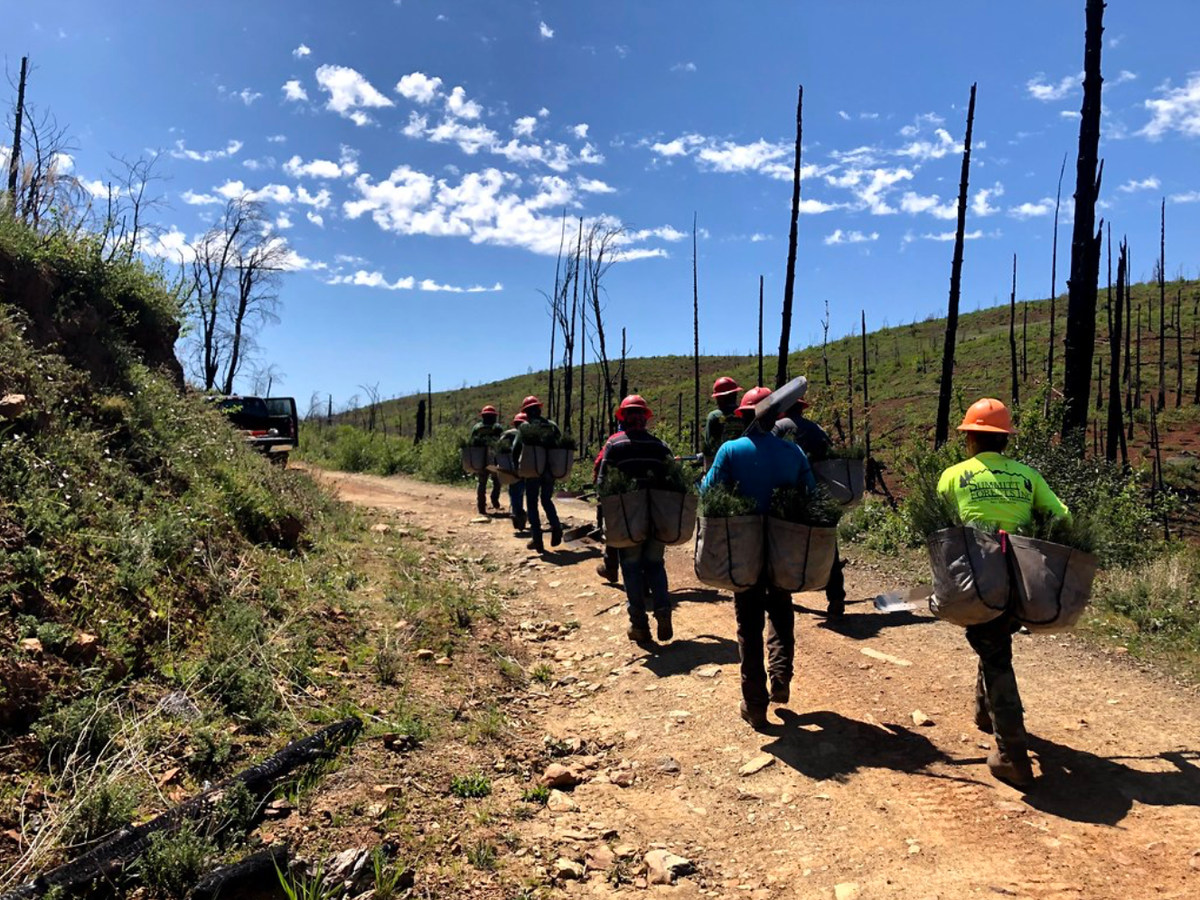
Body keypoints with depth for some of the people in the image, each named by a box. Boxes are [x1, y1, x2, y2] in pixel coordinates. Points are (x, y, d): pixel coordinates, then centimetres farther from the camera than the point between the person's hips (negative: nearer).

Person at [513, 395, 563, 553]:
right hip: (550, 469, 3)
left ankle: (537, 540, 4)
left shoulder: (524, 427, -3)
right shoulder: (552, 425, 4)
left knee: (532, 504, 8)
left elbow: (516, 449, 2)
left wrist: (516, 466, 17)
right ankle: (556, 526, -4)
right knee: (547, 500, 20)